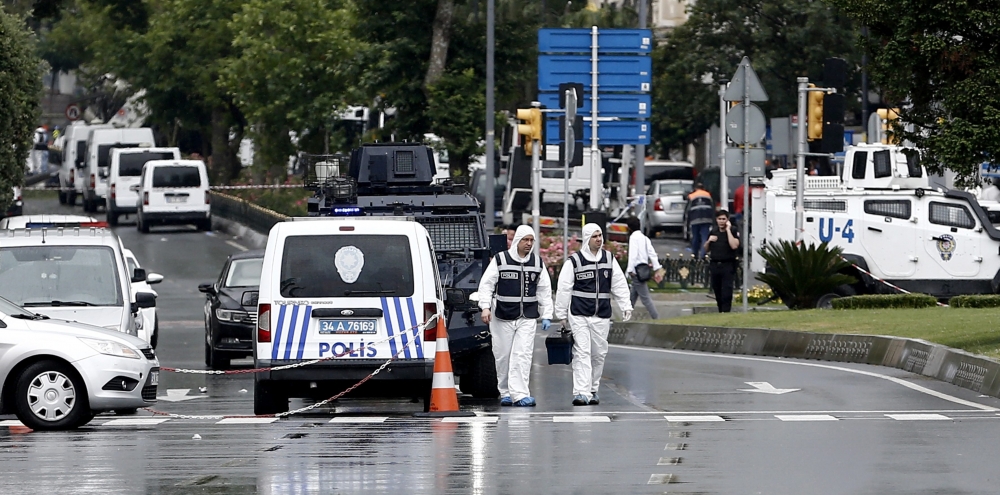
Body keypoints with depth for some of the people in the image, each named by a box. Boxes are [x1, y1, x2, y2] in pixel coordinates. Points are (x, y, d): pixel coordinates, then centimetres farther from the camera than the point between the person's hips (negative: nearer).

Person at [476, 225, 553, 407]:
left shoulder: (537, 262, 10)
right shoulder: (500, 260, 0)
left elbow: (545, 290, 13)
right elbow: (486, 284, -2)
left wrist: (546, 315, 7)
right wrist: (485, 307, -14)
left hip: (527, 318, 2)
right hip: (503, 317, -2)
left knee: (523, 355, -9)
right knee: (503, 356, 3)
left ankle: (519, 394, -14)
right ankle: (505, 392, 16)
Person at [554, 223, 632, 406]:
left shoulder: (609, 259, 10)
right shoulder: (574, 261, -2)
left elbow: (619, 284, 13)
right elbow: (563, 288, 1)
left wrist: (625, 306, 5)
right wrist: (561, 314, 0)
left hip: (601, 316, 4)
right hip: (579, 315, -4)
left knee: (599, 353, 6)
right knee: (582, 352, -12)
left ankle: (593, 390, 20)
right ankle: (581, 392, -17)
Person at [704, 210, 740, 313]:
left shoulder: (733, 231, -3)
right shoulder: (713, 231, 12)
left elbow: (734, 245, -21)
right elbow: (706, 249, 21)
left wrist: (728, 230, -17)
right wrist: (709, 241, -1)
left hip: (728, 265, -5)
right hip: (715, 265, 5)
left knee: (726, 292, -12)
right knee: (717, 291, 9)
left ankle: (725, 311, -14)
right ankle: (720, 311, 19)